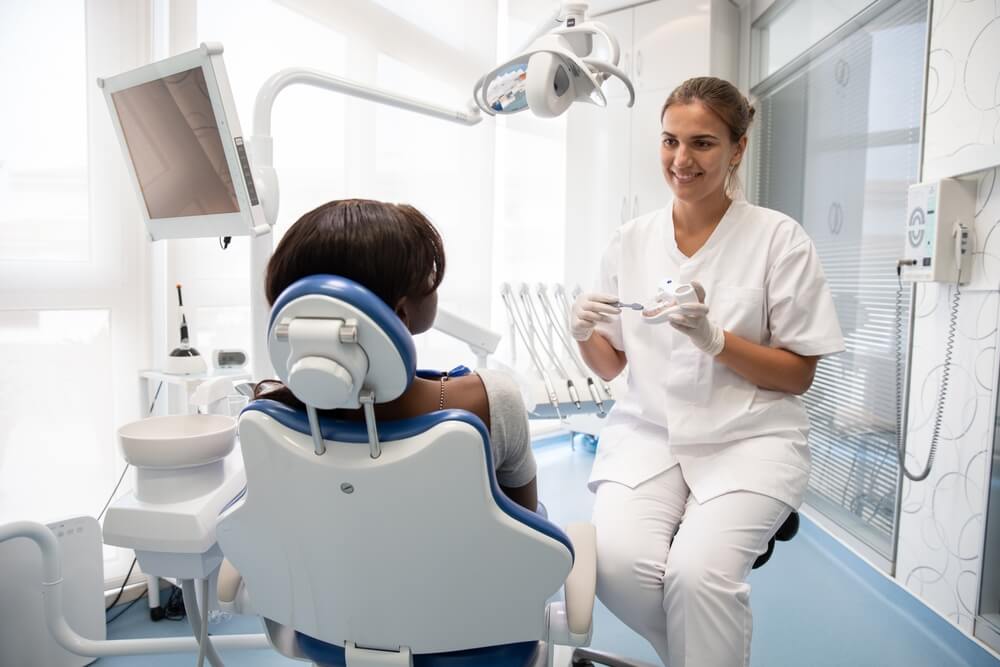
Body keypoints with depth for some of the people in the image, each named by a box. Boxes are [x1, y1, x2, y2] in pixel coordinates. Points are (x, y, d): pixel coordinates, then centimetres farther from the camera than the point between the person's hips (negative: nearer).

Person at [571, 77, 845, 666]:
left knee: (698, 570, -28)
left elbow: (799, 376, -2)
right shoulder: (632, 240, 6)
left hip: (749, 438, -2)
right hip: (648, 432, 3)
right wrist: (584, 334, -12)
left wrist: (713, 338, -19)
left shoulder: (779, 238, -4)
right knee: (618, 562, -22)